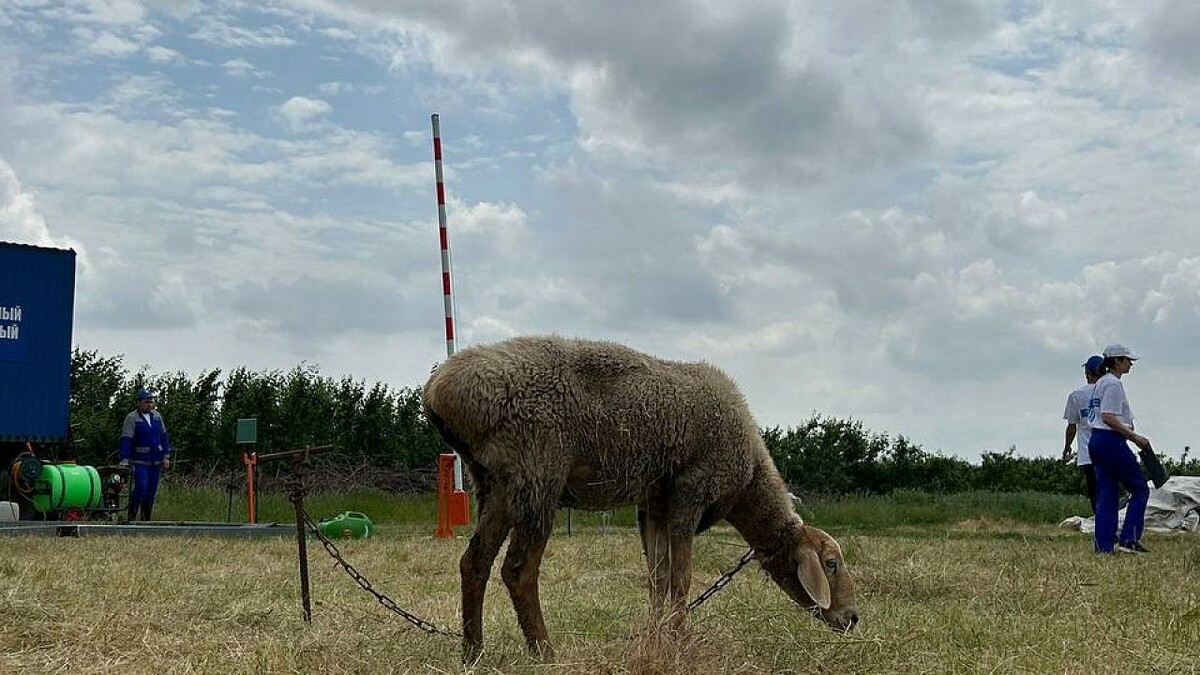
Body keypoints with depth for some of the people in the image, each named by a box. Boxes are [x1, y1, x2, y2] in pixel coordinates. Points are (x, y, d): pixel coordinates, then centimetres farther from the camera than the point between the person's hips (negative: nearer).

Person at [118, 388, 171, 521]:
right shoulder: (132, 418, -6)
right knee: (140, 489, -14)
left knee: (151, 491, 7)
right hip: (139, 461, -5)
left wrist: (166, 456, 9)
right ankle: (131, 518, -4)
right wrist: (124, 460, -20)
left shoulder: (157, 416, 10)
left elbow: (163, 436, 15)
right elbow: (126, 440, -12)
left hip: (155, 462, 6)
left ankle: (146, 520, 15)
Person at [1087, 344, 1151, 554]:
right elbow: (1108, 417, -21)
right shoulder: (1114, 383, -12)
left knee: (1105, 494, 8)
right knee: (1140, 489, -1)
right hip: (1111, 442, -10)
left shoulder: (1101, 382, 18)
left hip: (1096, 442, 10)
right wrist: (1135, 436, -18)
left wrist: (1133, 436, 18)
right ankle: (1129, 539, -5)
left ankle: (1104, 545, 6)